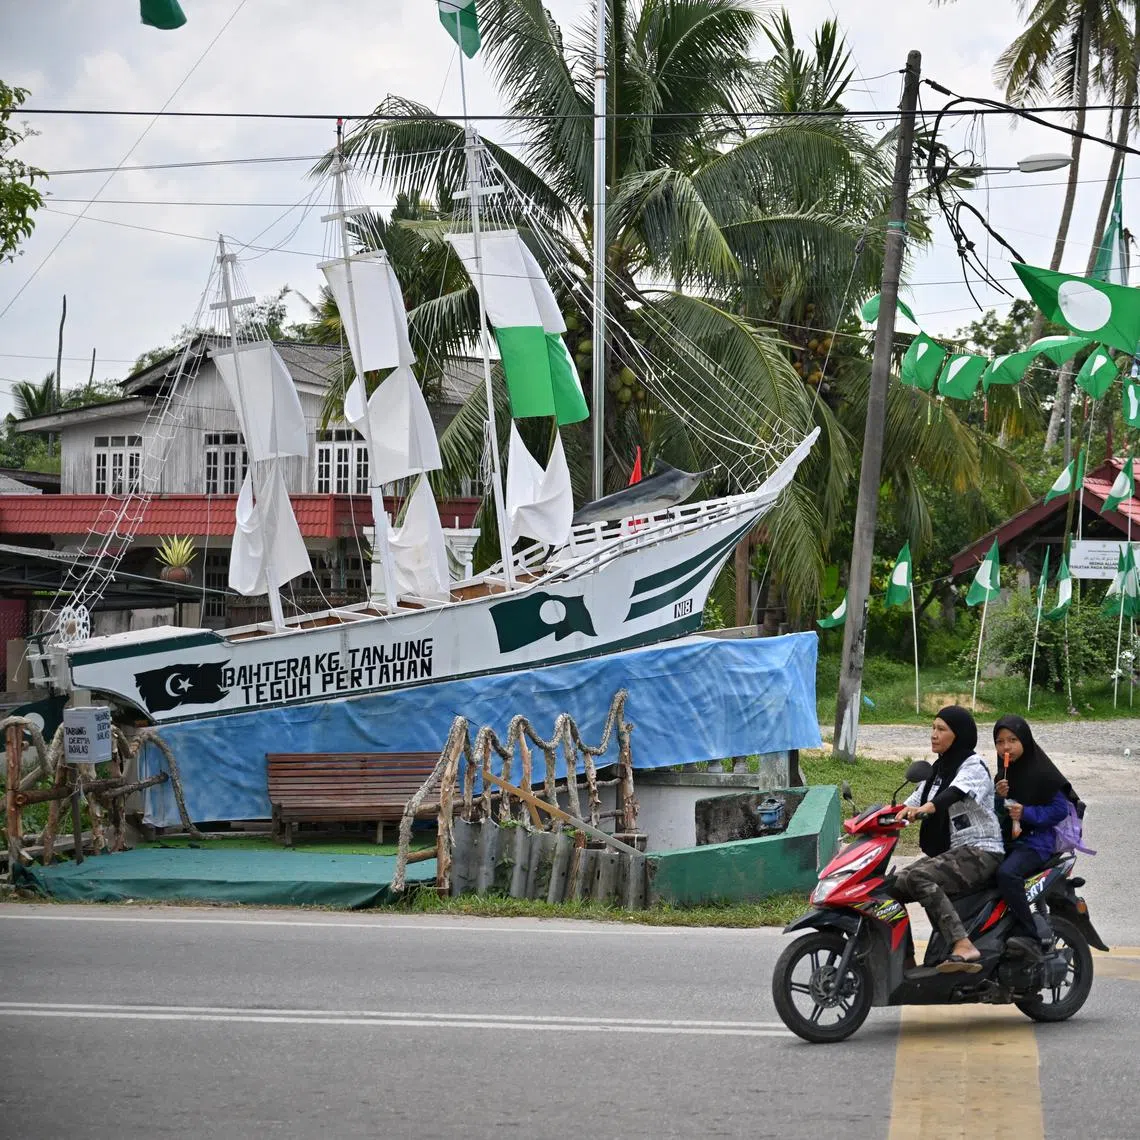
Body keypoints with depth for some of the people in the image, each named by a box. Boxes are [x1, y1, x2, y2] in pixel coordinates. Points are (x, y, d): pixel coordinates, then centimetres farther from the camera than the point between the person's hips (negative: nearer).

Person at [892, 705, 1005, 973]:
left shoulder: (973, 765, -7)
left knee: (919, 878, -33)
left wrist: (926, 808, -47)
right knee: (892, 886, -7)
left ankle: (963, 946, -44)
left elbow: (955, 792, -28)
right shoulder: (939, 768, 20)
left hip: (979, 852, -9)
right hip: (949, 853, 9)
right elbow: (915, 801, 16)